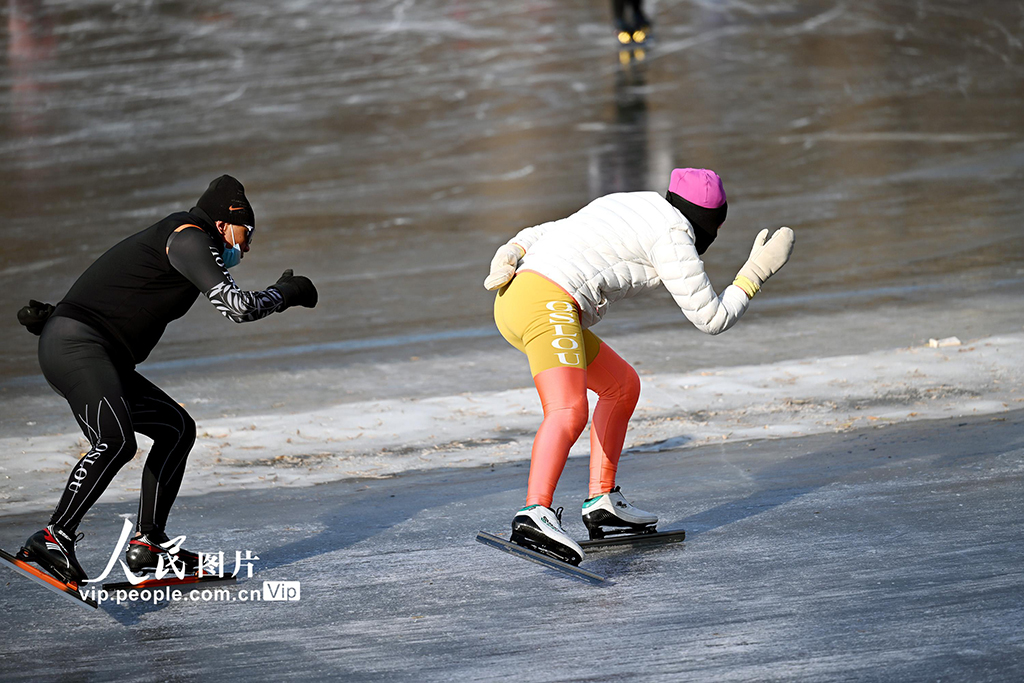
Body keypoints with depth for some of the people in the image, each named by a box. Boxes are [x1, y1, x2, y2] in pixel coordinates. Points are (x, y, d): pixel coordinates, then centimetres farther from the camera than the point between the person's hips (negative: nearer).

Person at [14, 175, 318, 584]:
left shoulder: (170, 238, 25)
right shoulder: (190, 237, -7)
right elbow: (237, 307, -15)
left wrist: (55, 317, 27)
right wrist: (285, 293, 1)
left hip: (105, 364, 11)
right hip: (76, 347, -11)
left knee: (177, 429, 12)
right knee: (115, 442, -29)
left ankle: (147, 543, 9)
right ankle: (54, 538, -29)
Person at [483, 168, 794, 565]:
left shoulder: (633, 207, 27)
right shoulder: (673, 236, 0)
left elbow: (545, 233, 25)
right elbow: (710, 318, 1)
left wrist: (510, 255, 7)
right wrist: (756, 273, 12)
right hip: (548, 305, -10)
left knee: (623, 386, 22)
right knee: (569, 412, -28)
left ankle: (602, 504, 19)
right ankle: (535, 514, -50)